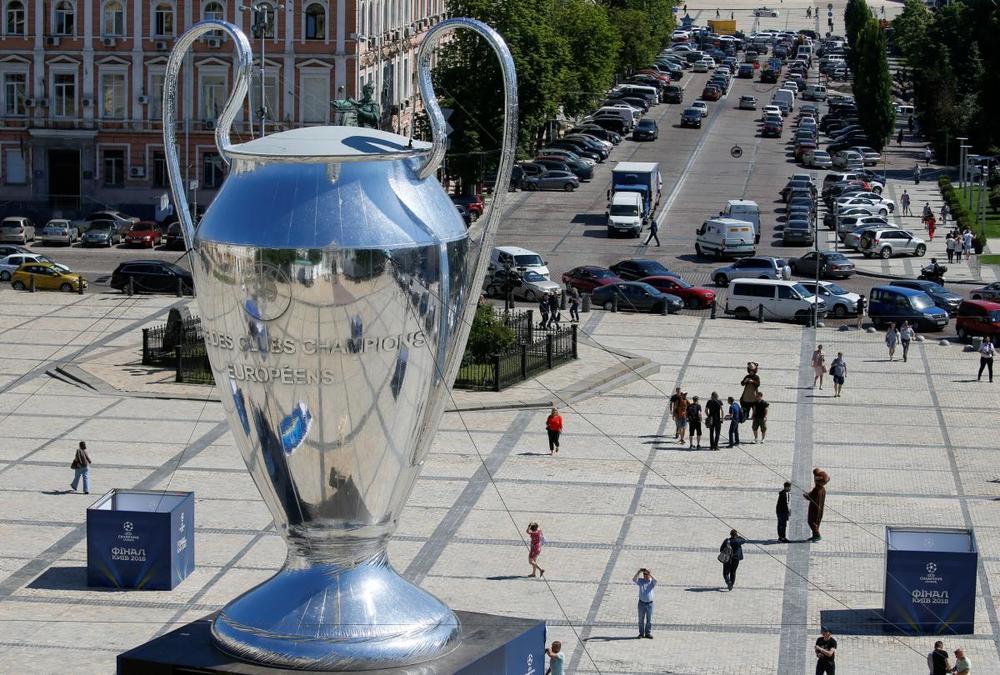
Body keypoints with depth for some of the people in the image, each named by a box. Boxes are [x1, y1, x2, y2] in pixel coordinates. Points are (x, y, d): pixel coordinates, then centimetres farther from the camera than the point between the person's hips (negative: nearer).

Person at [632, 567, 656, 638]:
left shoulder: (652, 582, 1)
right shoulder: (641, 581, 4)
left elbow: (655, 580, -23)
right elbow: (634, 580, -13)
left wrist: (649, 573, -28)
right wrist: (638, 572, -23)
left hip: (650, 603, -1)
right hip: (641, 603, 1)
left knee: (649, 620, 4)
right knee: (641, 619, 5)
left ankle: (648, 633, 12)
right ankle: (641, 633, 12)